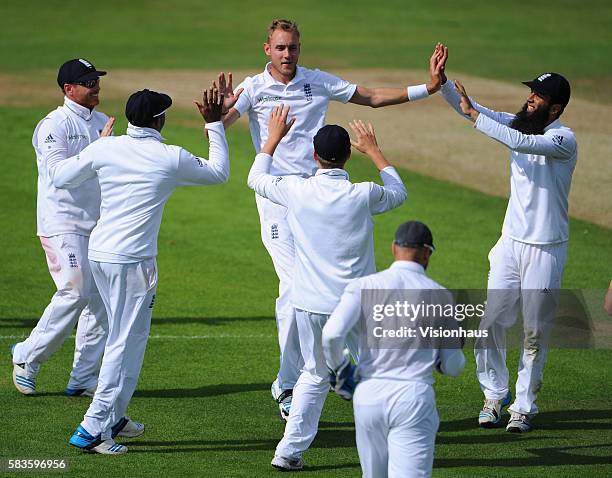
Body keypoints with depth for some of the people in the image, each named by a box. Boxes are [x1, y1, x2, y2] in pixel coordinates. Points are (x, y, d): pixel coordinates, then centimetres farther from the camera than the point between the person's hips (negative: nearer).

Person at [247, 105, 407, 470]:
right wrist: (373, 150, 22)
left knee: (315, 376, 18)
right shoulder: (363, 195, -12)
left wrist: (274, 137, 26)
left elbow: (257, 178, 14)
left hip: (311, 303, 3)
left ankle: (290, 451, 13)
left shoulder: (297, 191, -7)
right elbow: (399, 193, 12)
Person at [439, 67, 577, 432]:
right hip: (511, 242, 5)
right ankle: (495, 394, 20)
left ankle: (524, 405, 15)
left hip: (546, 250, -5)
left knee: (535, 332, 4)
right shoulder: (519, 123, 4)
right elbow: (467, 107, -1)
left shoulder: (564, 140, -16)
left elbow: (520, 142, -32)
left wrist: (474, 115, -28)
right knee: (492, 322, 4)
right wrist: (442, 81, -17)